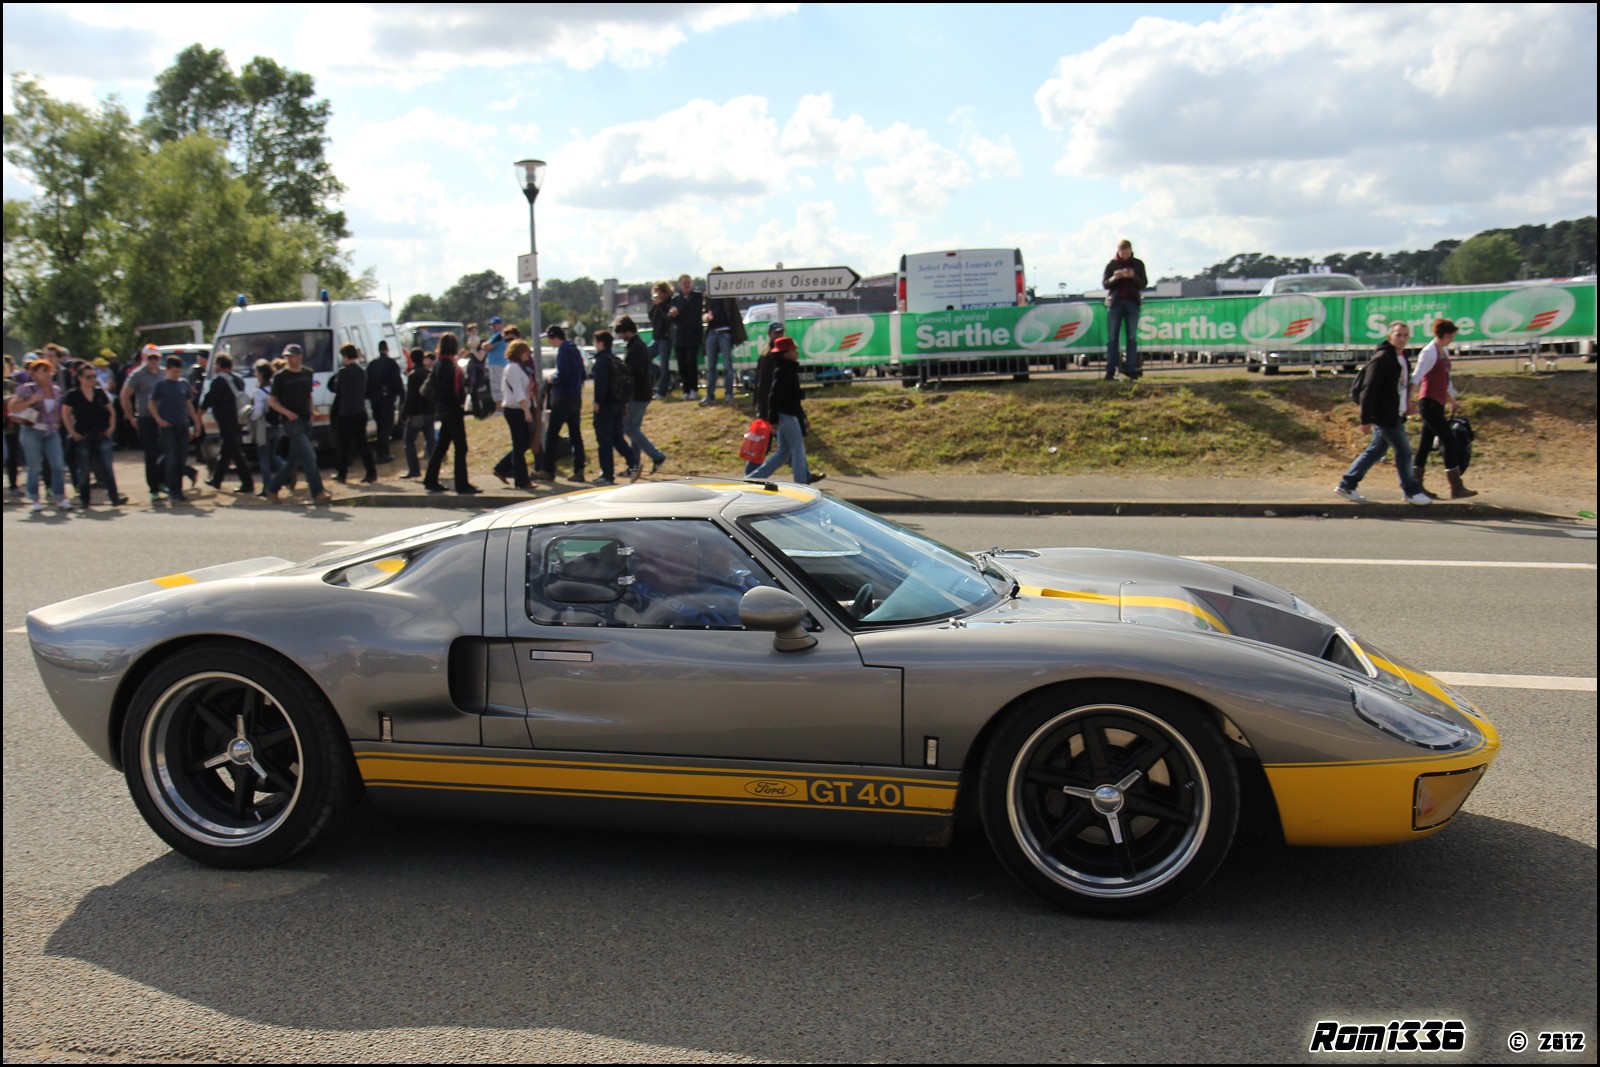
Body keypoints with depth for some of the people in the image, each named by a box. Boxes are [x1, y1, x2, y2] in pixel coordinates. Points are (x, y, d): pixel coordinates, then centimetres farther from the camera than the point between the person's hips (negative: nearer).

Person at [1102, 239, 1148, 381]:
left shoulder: (1138, 264, 7)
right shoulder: (1112, 265, 6)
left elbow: (1144, 283, 2)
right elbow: (1105, 284, 3)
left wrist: (1133, 277, -17)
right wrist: (1114, 278, -17)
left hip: (1132, 302, 0)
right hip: (1115, 302, 0)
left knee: (1132, 337, -2)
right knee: (1112, 337, -3)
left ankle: (1131, 369, -2)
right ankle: (1110, 371, -4)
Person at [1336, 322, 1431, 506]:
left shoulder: (1401, 358, 13)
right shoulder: (1382, 358, -16)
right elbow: (1369, 389, -19)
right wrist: (1365, 419, -21)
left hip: (1394, 415, 9)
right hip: (1384, 415, -9)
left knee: (1376, 450, 13)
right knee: (1403, 451, -3)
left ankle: (1347, 485, 19)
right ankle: (1411, 492, 8)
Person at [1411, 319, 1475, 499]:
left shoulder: (1444, 351, 15)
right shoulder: (1429, 352, -12)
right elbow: (1415, 378, -17)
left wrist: (1453, 400, 31)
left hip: (1438, 404, 9)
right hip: (1429, 403, -9)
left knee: (1426, 444, 10)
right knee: (1450, 442, -9)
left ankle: (1416, 485, 14)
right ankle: (1456, 488, -7)